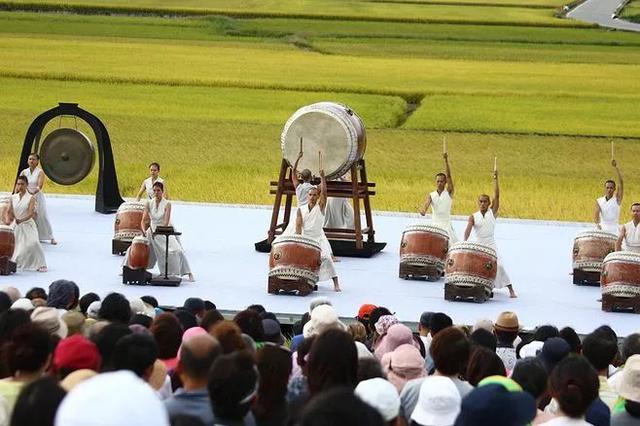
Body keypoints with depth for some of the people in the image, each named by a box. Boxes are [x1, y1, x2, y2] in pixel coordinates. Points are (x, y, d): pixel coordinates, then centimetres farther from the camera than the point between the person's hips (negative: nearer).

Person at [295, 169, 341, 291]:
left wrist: (322, 177, -22)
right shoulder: (301, 209, 4)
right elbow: (298, 226, -3)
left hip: (319, 238, -3)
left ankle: (336, 283, -18)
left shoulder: (320, 207, -2)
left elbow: (324, 192, -14)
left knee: (326, 257, -20)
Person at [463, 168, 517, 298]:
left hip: (491, 246, -2)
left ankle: (511, 290, -14)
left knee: (499, 266, -17)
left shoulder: (492, 212, 2)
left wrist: (495, 179, -14)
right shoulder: (473, 217, 3)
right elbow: (468, 229, -12)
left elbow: (496, 196, -8)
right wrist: (465, 241, -31)